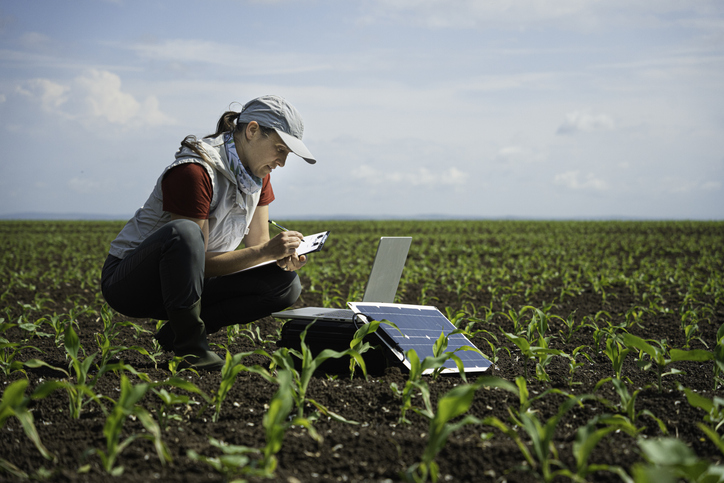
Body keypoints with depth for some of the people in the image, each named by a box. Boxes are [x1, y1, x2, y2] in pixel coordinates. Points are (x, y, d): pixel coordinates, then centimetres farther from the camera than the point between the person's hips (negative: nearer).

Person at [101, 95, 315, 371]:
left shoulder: (257, 174, 1)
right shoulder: (194, 171, -26)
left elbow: (258, 244, 2)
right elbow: (199, 260, -25)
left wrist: (283, 257, -21)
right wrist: (266, 251, -32)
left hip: (186, 284, 8)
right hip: (129, 283, -8)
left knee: (286, 284, -7)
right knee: (184, 233, -40)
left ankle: (176, 331, -5)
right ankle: (190, 347, -25)